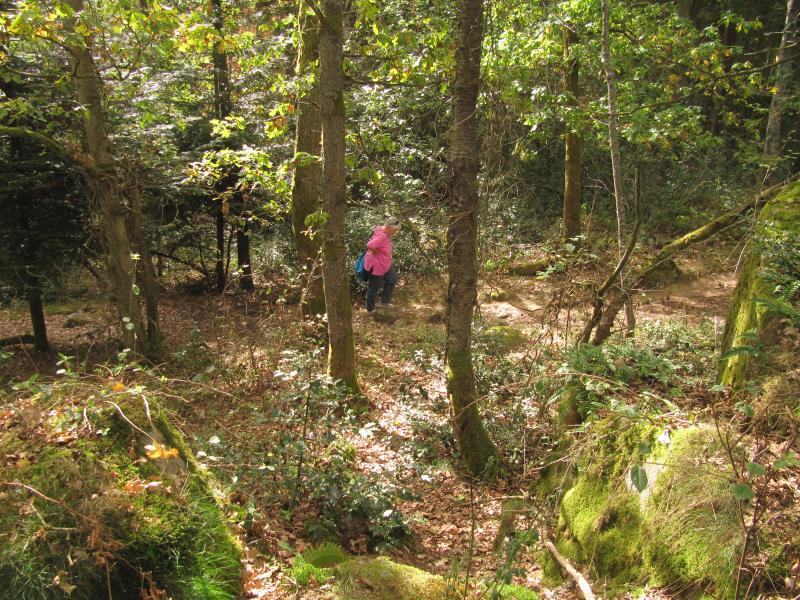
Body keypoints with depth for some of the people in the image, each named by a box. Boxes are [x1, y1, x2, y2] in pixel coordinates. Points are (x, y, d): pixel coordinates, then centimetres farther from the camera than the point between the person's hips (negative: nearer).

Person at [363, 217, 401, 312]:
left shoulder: (385, 232, -5)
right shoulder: (381, 236, -34)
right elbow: (370, 245, -47)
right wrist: (376, 252, -26)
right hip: (377, 266, -10)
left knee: (392, 279, 22)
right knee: (374, 287, 9)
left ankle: (384, 302, 35)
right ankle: (370, 309, 29)